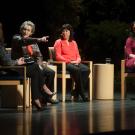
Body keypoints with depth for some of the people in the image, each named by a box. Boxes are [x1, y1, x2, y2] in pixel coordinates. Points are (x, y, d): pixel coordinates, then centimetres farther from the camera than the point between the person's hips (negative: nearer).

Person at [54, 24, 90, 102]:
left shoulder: (74, 43, 23)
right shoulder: (59, 42, 7)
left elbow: (78, 56, 19)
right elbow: (58, 57, -4)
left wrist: (77, 61, -5)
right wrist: (69, 61, -15)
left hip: (75, 63, 5)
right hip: (64, 64, -5)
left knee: (86, 70, -27)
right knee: (77, 70, -37)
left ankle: (77, 92, -24)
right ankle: (82, 93, -30)